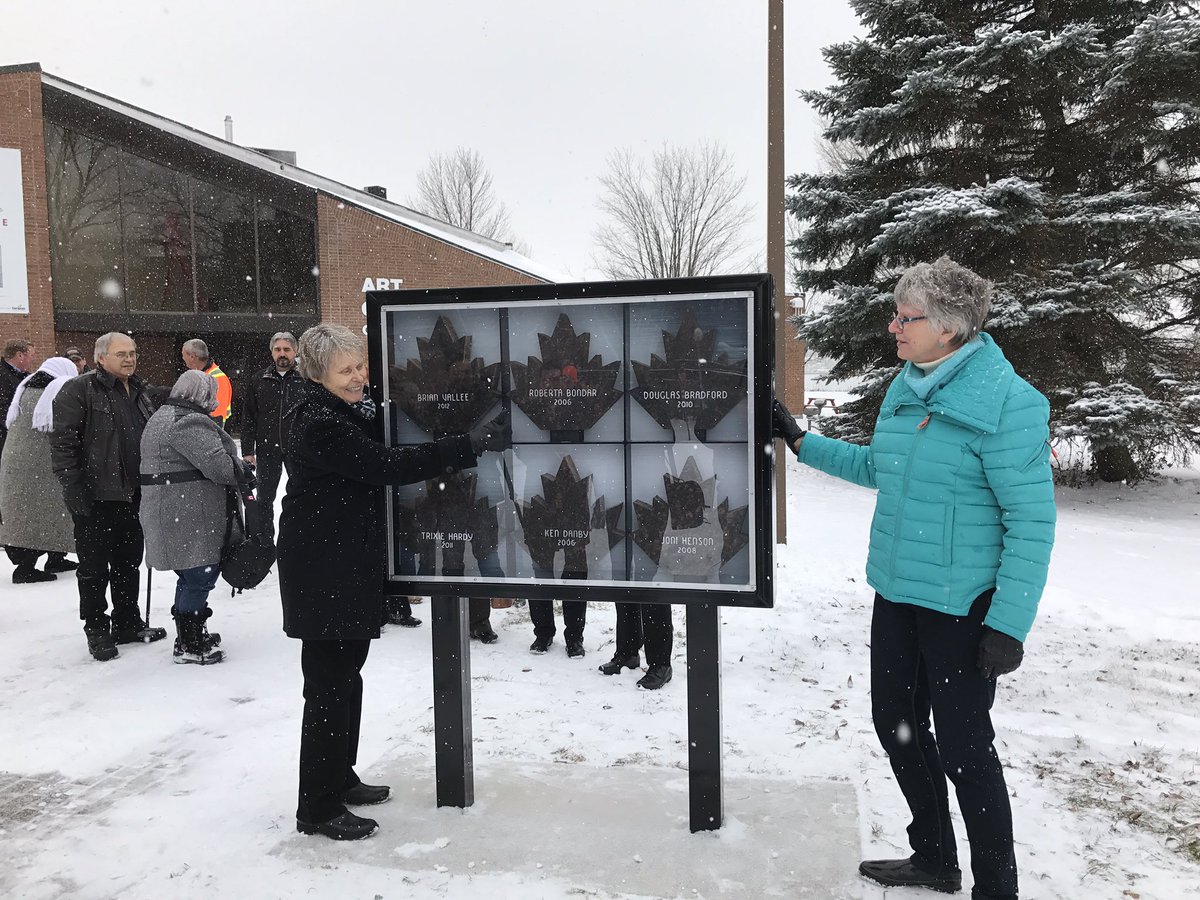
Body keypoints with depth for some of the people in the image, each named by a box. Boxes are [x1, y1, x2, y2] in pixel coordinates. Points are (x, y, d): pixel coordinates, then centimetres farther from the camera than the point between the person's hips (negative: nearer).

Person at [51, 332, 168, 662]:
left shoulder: (144, 393, 12)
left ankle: (127, 624, 27)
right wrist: (73, 487, -18)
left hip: (133, 496, 7)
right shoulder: (79, 390, -8)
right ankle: (96, 629, 15)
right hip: (96, 498, -6)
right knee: (94, 568, 4)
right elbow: (63, 442, -13)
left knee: (129, 563, 15)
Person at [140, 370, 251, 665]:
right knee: (200, 576, -2)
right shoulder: (188, 422, -18)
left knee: (193, 576, 19)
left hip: (172, 515, 11)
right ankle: (190, 646, 7)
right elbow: (218, 464, -24)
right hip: (190, 517, -11)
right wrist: (243, 468, -5)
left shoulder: (163, 416, 19)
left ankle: (191, 637, 30)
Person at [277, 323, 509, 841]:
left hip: (350, 562, 10)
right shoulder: (319, 423, -22)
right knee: (329, 682, -2)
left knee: (345, 674, 19)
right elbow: (389, 467, -28)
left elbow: (380, 459, 14)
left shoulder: (348, 412, 11)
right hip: (322, 569, -10)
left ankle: (340, 780, 34)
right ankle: (317, 809, 11)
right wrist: (471, 445, -29)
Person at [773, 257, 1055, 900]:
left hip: (962, 606, -8)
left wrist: (1009, 623, -20)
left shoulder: (1007, 402, -18)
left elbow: (1032, 520, -19)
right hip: (895, 593, 8)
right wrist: (802, 443, 17)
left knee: (962, 748, 4)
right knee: (897, 725, 18)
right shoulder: (905, 387, 5)